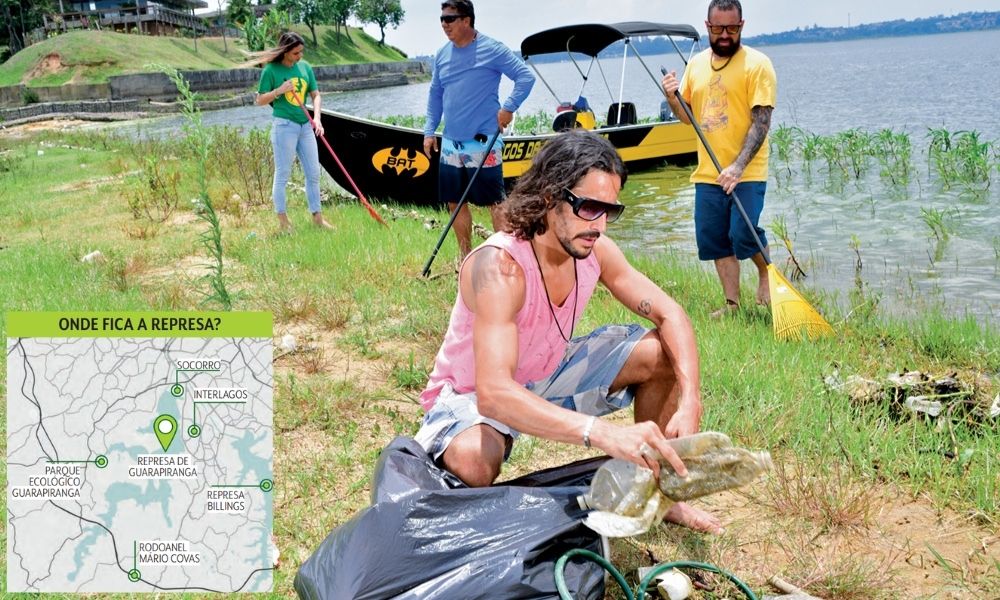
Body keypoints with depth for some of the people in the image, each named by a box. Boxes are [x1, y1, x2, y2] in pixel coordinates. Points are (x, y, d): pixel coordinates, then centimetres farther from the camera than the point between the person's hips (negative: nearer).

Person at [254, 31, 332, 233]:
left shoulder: (305, 67, 6)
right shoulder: (271, 70, -7)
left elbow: (315, 95, 8)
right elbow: (260, 100, -3)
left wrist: (316, 118, -7)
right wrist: (279, 90, -17)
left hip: (305, 126, 6)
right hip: (284, 125, -6)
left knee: (313, 173, 8)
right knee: (283, 174, 1)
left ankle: (317, 217, 18)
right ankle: (283, 221, 8)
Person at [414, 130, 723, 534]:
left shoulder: (595, 250, -14)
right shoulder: (499, 267, -35)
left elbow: (671, 315, -7)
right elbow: (494, 393, -47)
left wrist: (689, 403, -26)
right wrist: (602, 433, -59)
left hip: (549, 375, 7)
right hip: (472, 395, -7)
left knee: (661, 352, -7)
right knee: (473, 461, -41)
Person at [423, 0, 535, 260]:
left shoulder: (492, 50, -9)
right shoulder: (442, 55, 10)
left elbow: (526, 76, -10)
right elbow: (435, 94, 18)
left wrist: (509, 107, -18)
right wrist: (429, 130, 11)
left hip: (483, 143, -6)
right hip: (451, 144, 6)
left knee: (495, 202, -4)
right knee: (455, 202, 11)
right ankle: (466, 258, 23)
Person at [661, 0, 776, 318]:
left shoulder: (757, 64, -8)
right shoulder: (696, 64, 10)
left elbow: (761, 122, -14)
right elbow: (687, 115, 17)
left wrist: (738, 167, -25)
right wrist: (672, 97, -6)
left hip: (747, 173, -5)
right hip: (707, 172, 5)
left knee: (744, 235, -12)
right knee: (713, 240, 6)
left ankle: (766, 274, 19)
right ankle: (732, 303, 20)